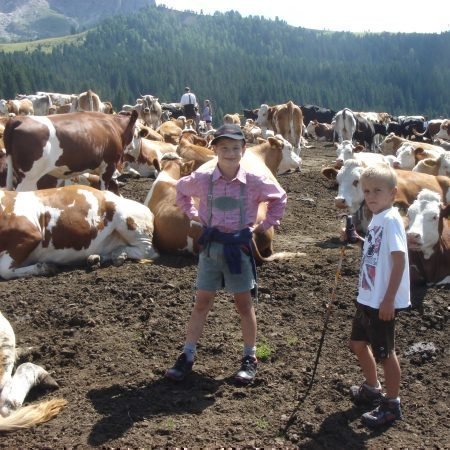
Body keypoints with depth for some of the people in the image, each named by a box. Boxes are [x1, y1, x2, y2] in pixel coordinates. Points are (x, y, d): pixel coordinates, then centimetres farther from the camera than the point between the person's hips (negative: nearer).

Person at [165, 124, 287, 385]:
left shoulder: (254, 181, -9)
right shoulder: (202, 178, -6)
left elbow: (279, 197, 9)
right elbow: (181, 190, 16)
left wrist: (266, 224, 4)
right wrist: (194, 215, 7)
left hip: (239, 245, -1)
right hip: (211, 244, 1)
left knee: (244, 304, 8)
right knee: (202, 302, 7)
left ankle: (250, 358, 21)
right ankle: (187, 356, 15)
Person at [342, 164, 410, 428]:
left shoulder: (391, 220, -18)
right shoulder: (376, 219, 9)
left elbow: (399, 260, -23)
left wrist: (389, 299, -23)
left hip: (383, 301, -9)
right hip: (367, 297, 9)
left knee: (384, 351, 3)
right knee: (359, 343, 20)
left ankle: (392, 404, 19)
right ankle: (372, 389, 40)